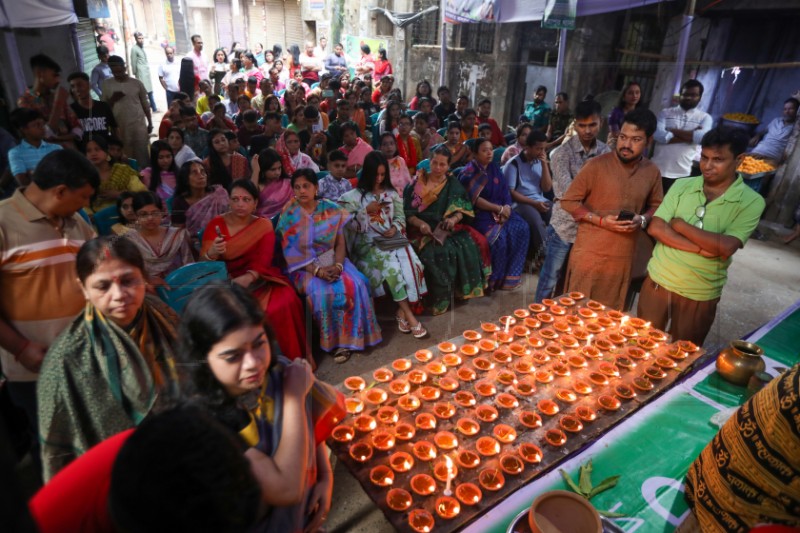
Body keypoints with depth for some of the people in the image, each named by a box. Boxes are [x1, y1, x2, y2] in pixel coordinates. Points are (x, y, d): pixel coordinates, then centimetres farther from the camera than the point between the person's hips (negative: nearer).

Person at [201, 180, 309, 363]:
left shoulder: (264, 225, 6)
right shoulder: (216, 224, 5)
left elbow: (264, 259, -8)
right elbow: (203, 261, -2)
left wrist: (248, 277, -28)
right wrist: (212, 253, -27)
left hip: (258, 278, 1)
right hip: (228, 281, 0)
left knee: (285, 303, -27)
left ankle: (287, 358, -9)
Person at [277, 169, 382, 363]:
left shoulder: (331, 210, 1)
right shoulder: (289, 215, -5)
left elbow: (340, 244, 1)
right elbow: (290, 252, -8)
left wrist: (338, 265, -19)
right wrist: (317, 270, -21)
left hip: (332, 262, 2)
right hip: (305, 266, -2)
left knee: (355, 285, -25)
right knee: (321, 292, -32)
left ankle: (349, 337, -11)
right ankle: (334, 340, -11)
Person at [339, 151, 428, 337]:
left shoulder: (391, 193, 14)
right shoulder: (355, 195, 1)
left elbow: (400, 216, 13)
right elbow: (348, 224, -3)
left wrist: (395, 227, -8)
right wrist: (366, 210, -13)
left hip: (392, 239, 4)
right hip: (368, 242, -3)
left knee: (411, 262, -26)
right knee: (391, 266, -30)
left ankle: (402, 311, -14)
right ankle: (410, 317, -22)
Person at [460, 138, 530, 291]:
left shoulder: (495, 168, 13)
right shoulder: (469, 172, -6)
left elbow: (506, 192, 8)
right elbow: (475, 199, -15)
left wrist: (506, 207, -12)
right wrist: (499, 209, -16)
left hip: (501, 210, 6)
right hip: (479, 214, -6)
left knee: (522, 228, -16)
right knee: (499, 236, -30)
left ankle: (510, 275, -7)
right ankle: (494, 279, -10)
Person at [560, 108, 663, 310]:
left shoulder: (652, 172, 3)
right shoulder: (597, 165, -9)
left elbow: (656, 206, 15)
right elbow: (568, 201, -7)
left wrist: (642, 220, -7)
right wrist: (601, 220, -17)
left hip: (623, 256, 4)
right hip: (590, 253, -3)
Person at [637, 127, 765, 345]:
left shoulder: (751, 202, -10)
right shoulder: (682, 186, -3)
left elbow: (726, 247, -22)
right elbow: (656, 228, -12)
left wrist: (680, 225, -16)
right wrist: (702, 248, -21)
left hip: (700, 295, -2)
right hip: (658, 281, 2)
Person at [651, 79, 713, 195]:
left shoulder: (705, 117, 6)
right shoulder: (666, 113, 5)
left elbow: (702, 137, -15)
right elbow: (658, 135, -13)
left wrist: (672, 131, -9)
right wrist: (691, 135, -11)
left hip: (681, 174, 0)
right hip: (658, 170, 0)